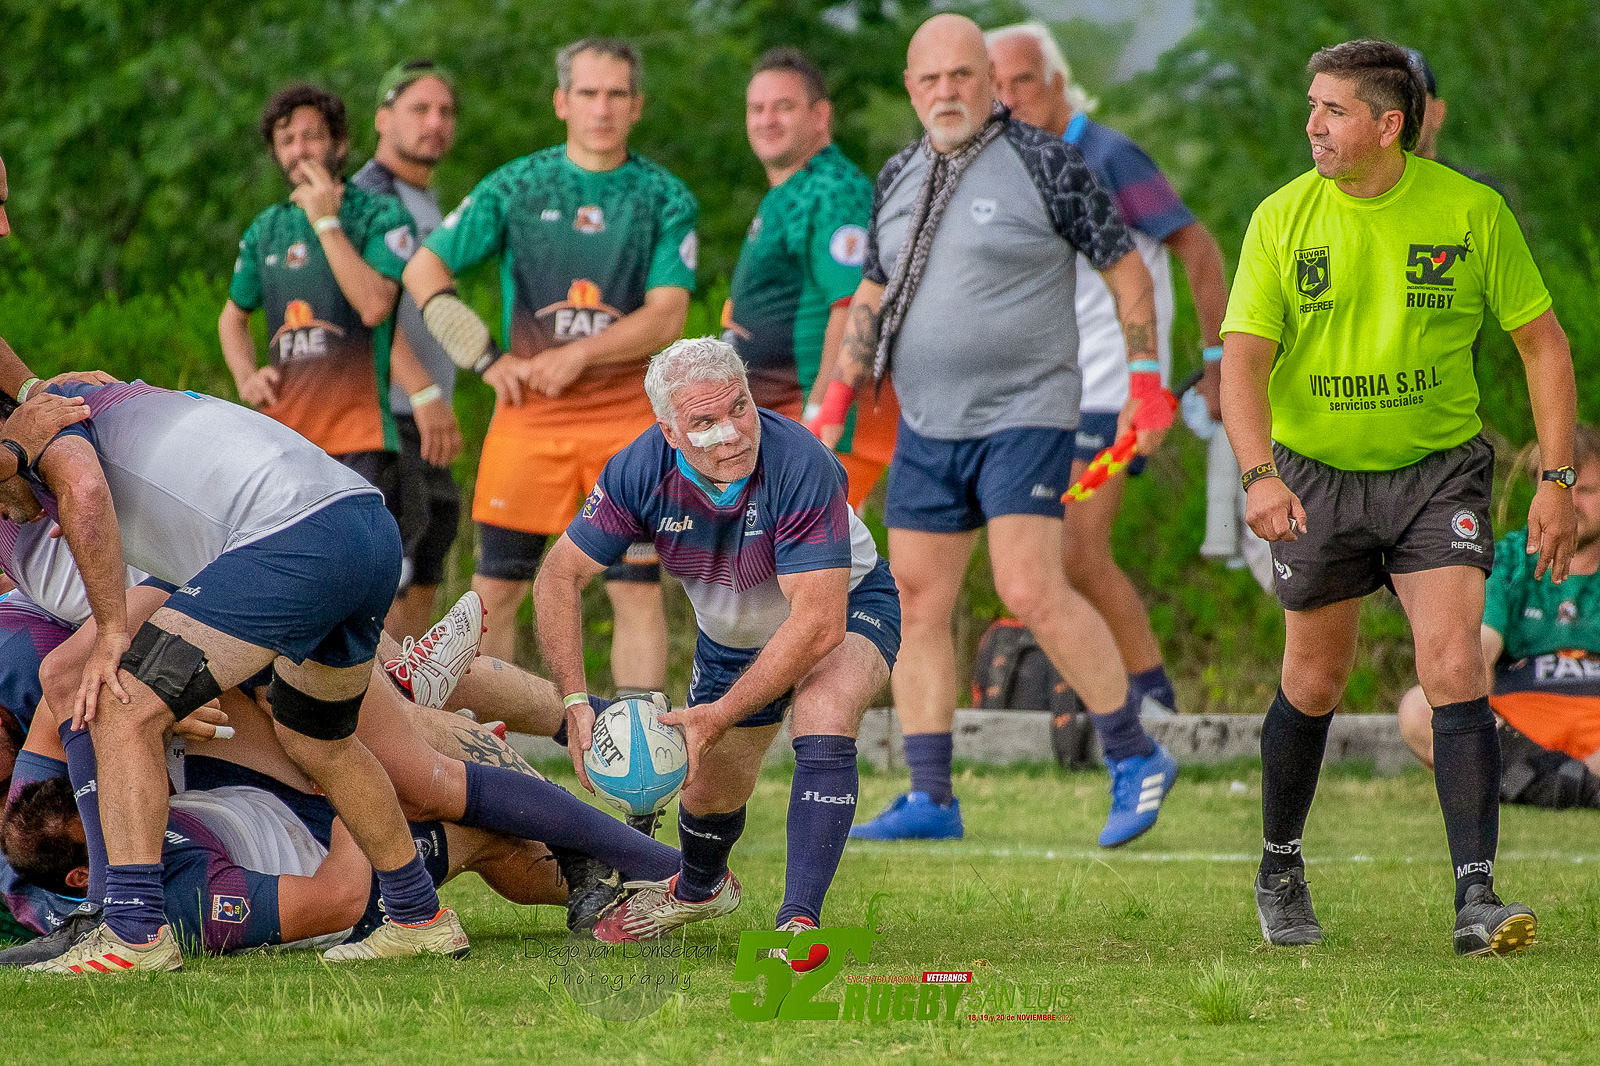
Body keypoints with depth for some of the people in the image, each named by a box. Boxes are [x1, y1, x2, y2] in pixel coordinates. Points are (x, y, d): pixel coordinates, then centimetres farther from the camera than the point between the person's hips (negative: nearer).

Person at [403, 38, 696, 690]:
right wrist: (483, 358, -2)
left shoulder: (666, 199, 4)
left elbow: (666, 318, -4)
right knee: (495, 587, 0)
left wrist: (579, 353, -15)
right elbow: (423, 269, 7)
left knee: (637, 589, -3)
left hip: (627, 411, -1)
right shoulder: (515, 187, 7)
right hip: (528, 411, 1)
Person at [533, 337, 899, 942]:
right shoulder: (642, 471, -26)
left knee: (825, 719, -34)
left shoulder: (799, 466, -39)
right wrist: (575, 701, -27)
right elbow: (560, 576, -15)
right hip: (730, 636, 4)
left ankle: (799, 921, -34)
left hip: (847, 606, -4)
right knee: (708, 796, 13)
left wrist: (720, 717, -41)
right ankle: (699, 887, 50)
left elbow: (818, 622, -40)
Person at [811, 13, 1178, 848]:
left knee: (1031, 592, -17)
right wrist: (836, 402, 15)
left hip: (1024, 416, -7)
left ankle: (1135, 757, -4)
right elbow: (873, 297, 21)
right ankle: (930, 800, 10)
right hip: (925, 427, 7)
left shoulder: (1044, 165, -7)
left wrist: (1145, 379, -5)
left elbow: (1124, 268, -1)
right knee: (917, 605, 4)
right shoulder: (898, 181, 11)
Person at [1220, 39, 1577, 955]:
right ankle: (1281, 871, 32)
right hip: (1316, 474, 1)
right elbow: (1244, 357, -11)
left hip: (1438, 469, -1)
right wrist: (1259, 474, -28)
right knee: (1315, 683, 9)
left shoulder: (1470, 211, -7)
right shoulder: (1283, 219, -7)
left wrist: (1557, 481, -5)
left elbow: (1542, 341, 1)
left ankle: (1476, 898, -16)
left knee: (1454, 665, -15)